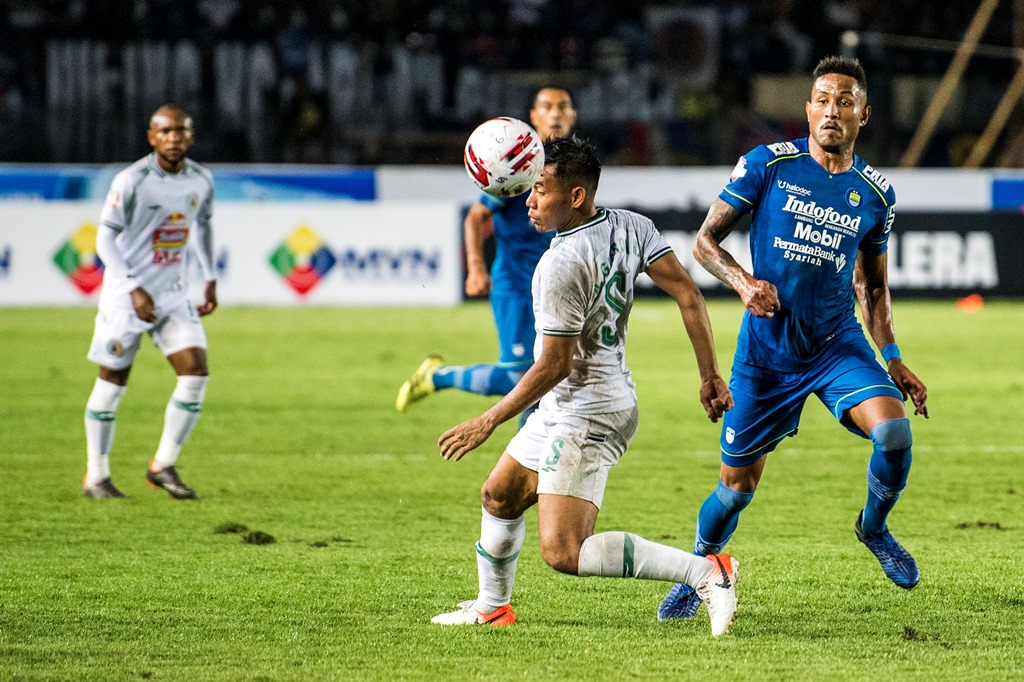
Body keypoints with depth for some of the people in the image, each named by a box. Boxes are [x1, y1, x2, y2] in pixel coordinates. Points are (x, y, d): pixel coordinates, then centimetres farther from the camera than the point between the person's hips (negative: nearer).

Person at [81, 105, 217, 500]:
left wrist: (210, 281, 18)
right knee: (113, 382, 2)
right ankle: (96, 476, 15)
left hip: (173, 295, 5)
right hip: (126, 294, -5)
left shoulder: (201, 181, 1)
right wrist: (134, 289, -25)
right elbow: (106, 238, -16)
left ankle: (163, 466, 4)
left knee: (196, 372, -9)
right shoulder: (132, 181, -16)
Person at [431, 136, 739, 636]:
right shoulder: (631, 228, -1)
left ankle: (706, 572, -23)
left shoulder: (560, 265, -24)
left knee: (563, 553, -16)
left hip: (585, 418, -10)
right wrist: (710, 377, 3)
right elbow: (688, 295, -2)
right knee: (499, 496, 26)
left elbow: (554, 366, -22)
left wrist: (489, 421, -11)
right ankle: (491, 608, 45)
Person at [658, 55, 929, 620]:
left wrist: (893, 361, 8)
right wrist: (744, 282, -21)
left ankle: (874, 527, 6)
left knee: (893, 430, -24)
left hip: (839, 345, 2)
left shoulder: (875, 194, 3)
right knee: (737, 487, 3)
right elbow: (705, 241, -2)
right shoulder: (769, 165, -6)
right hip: (765, 354, -2)